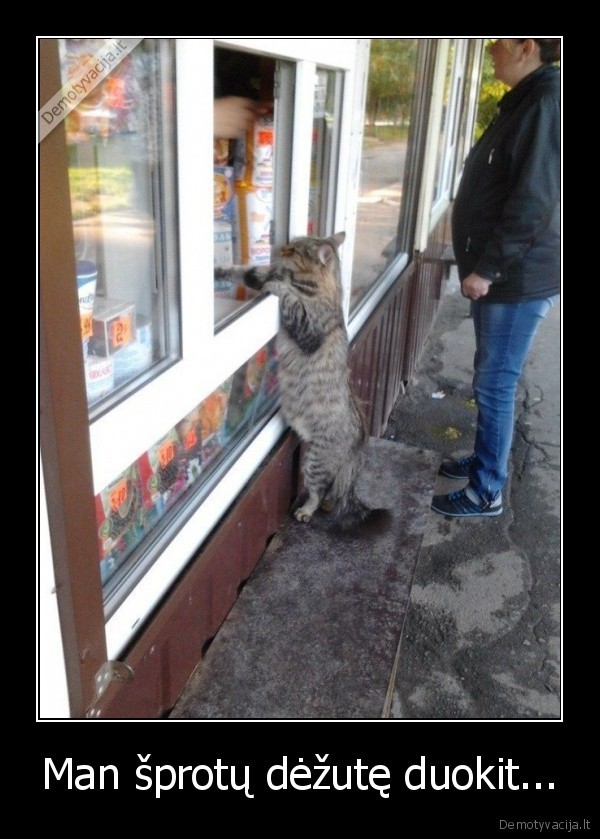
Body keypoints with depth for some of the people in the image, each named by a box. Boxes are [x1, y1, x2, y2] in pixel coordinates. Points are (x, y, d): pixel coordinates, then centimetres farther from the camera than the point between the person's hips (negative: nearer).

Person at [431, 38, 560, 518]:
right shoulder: (526, 101, 16)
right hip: (502, 272, 10)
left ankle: (487, 493, 10)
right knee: (491, 377, 18)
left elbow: (534, 202, -23)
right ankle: (485, 461, 34)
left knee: (496, 383, -3)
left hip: (519, 277, -10)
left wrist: (487, 268, -19)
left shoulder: (547, 104, -16)